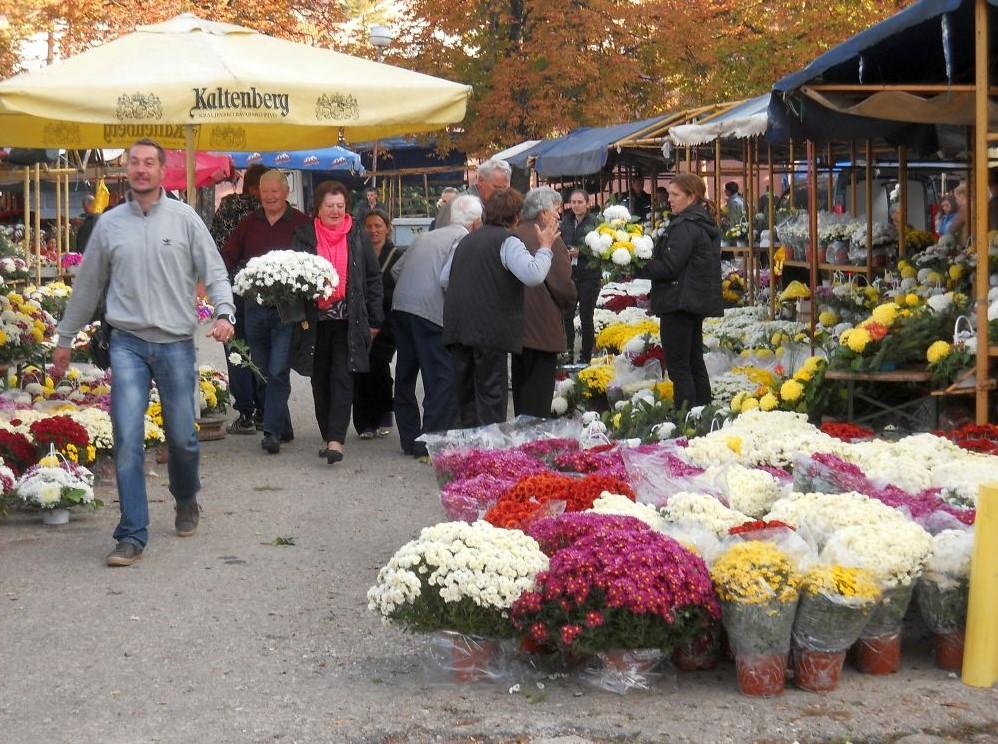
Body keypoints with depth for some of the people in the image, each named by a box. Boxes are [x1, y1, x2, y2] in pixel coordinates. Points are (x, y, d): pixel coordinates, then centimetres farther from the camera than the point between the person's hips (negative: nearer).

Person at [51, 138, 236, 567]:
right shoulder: (109, 224, 7)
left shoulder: (184, 219, 2)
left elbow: (214, 272, 0)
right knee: (127, 439, -9)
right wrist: (65, 340, 18)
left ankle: (186, 500, 37)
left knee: (181, 437, 6)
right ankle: (132, 535, -4)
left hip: (176, 343, -1)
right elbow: (88, 285, 15)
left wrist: (224, 313, -18)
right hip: (128, 343, 1)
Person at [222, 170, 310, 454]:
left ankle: (272, 431, -10)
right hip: (255, 307, 5)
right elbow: (227, 257, 11)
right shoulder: (249, 223, 11)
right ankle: (283, 427, 21)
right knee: (262, 373, 10)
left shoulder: (301, 223, -2)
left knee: (278, 372, -11)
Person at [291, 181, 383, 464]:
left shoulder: (357, 235, 5)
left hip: (349, 320, -2)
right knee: (320, 380, 8)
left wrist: (374, 320, 5)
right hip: (316, 319, 2)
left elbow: (373, 278, 8)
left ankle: (336, 439, -13)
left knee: (342, 378, -9)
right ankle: (328, 436, 20)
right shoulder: (304, 236, 6)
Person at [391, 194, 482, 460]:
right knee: (443, 378, -4)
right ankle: (430, 444, -9)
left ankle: (409, 440, 24)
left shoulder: (425, 237, 20)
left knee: (405, 376, 16)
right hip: (432, 313, -8)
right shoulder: (464, 239, -2)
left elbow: (397, 269, 20)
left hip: (400, 306, 8)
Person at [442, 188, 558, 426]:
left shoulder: (467, 240, 16)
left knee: (466, 394, 15)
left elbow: (444, 279, 20)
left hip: (458, 327, 7)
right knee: (491, 395, -2)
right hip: (490, 330, -7)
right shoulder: (508, 242, -8)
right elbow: (533, 275, -22)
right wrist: (545, 247, -9)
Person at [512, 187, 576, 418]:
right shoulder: (551, 241, -16)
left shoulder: (514, 237, 4)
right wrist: (568, 304, 5)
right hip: (542, 328, -7)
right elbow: (564, 286, -16)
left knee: (521, 386, 17)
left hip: (516, 323, 7)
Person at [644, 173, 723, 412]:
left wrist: (641, 265, -8)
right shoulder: (707, 225, 14)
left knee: (678, 366, -7)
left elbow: (669, 267, -20)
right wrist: (652, 262, 14)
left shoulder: (684, 227, -16)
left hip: (679, 303, -10)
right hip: (698, 302, 10)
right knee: (695, 362, 16)